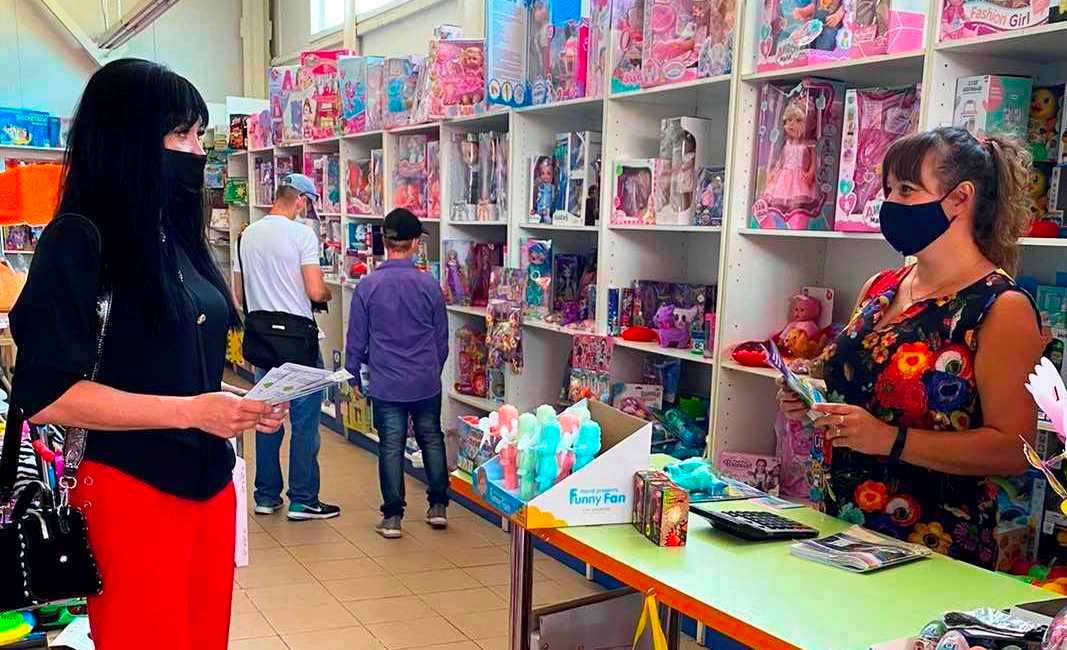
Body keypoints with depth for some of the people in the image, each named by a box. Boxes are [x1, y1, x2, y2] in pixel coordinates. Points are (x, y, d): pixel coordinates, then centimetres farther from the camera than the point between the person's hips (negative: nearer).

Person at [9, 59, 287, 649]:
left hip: (210, 481, 7)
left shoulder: (177, 236, 11)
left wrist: (238, 405, 1)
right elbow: (45, 395, -19)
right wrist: (192, 411, -23)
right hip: (133, 492, -7)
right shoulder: (79, 240, -13)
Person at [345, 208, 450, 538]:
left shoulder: (367, 286, -8)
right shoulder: (429, 285, -5)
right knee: (432, 439, 17)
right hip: (426, 381, 1)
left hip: (386, 384, -1)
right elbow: (442, 338, 5)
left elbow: (356, 338, -2)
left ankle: (392, 517, 12)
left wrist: (353, 375, 12)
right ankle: (438, 506, 23)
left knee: (391, 447, 6)